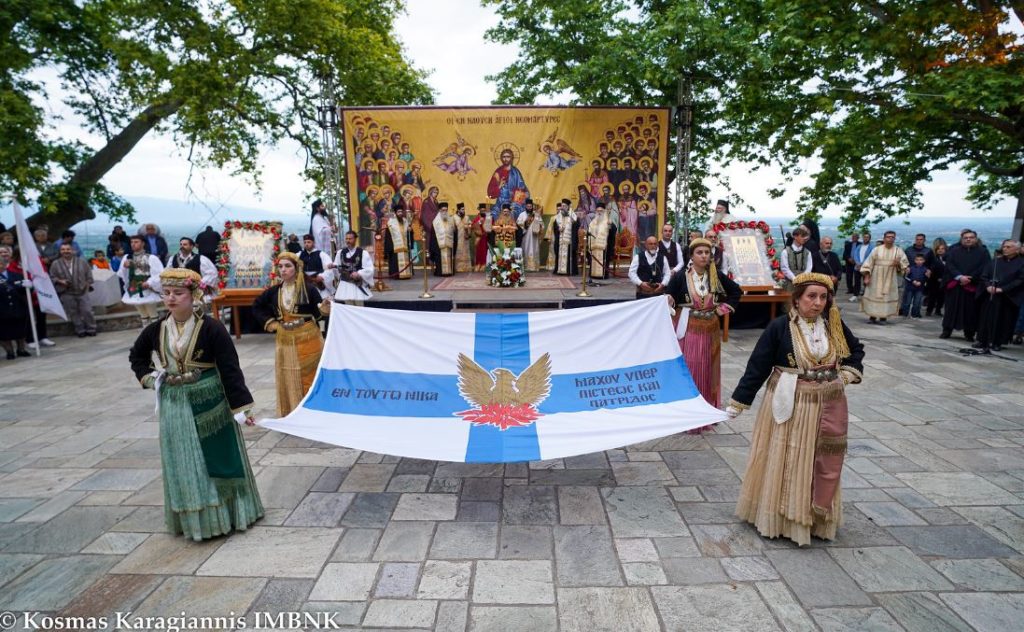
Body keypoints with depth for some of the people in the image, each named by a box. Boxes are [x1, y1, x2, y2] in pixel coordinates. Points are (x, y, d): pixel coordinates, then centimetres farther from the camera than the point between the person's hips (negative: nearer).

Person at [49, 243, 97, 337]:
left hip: (82, 291, 0)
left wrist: (88, 284, 0)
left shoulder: (81, 261, 5)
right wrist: (60, 281, -12)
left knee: (87, 311, -3)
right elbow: (52, 277, 6)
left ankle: (91, 329, 8)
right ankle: (80, 330, 11)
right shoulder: (55, 264, 2)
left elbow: (89, 274, 9)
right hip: (67, 294, 0)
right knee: (74, 314, 3)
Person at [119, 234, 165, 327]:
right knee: (143, 316, 16)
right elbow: (120, 275, 9)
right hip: (134, 291, 5)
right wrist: (124, 267, -9)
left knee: (153, 316, 2)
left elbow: (160, 273, -13)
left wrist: (149, 283, -22)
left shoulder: (151, 258, -7)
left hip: (147, 291, -5)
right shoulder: (127, 258, 7)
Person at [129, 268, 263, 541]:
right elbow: (136, 356, 21)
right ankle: (194, 519, 26)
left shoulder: (212, 329, -15)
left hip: (209, 403, -4)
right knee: (184, 464, 12)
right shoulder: (156, 330, -1)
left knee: (218, 458, 7)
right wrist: (148, 377, 3)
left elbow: (230, 369, -16)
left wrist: (241, 407, -18)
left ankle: (227, 513, 24)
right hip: (175, 406, 4)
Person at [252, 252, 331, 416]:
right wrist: (269, 322, 8)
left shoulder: (309, 288, -8)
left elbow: (317, 313, -8)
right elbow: (256, 306, 18)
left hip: (308, 339, -4)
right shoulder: (274, 290, 3)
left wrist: (324, 309, -30)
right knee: (288, 378, 10)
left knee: (309, 376, 3)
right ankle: (290, 413, 23)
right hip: (285, 341, 4)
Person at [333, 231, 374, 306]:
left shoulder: (363, 253, -6)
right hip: (345, 284, 3)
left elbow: (370, 269, -12)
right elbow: (336, 265, 13)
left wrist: (359, 273, -24)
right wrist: (333, 266, -9)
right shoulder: (340, 252, 7)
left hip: (358, 285, -3)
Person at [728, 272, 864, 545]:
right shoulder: (780, 327, -13)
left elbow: (857, 350, 20)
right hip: (789, 404, -4)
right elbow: (757, 366, -11)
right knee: (784, 463, 6)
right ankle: (781, 518, 23)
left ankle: (818, 518, 32)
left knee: (822, 467, 13)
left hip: (827, 406, 4)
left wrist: (848, 373, 2)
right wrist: (738, 402, -11)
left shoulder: (834, 325, 0)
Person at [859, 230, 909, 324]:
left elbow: (905, 265, 6)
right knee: (874, 295, 1)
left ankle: (883, 317, 6)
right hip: (876, 279, 0)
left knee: (887, 296, -1)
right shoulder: (876, 250, 0)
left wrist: (899, 264, -16)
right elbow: (868, 264, 0)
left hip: (890, 280, 1)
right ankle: (872, 316, 10)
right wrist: (866, 276, -7)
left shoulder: (899, 251, 3)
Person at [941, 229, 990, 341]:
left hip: (973, 285, -1)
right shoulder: (954, 251, 8)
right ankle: (947, 330, 9)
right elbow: (949, 265, -1)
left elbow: (985, 268, -3)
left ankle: (969, 333, 9)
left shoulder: (983, 252, 5)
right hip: (955, 284, 1)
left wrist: (970, 279, -13)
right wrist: (959, 277, -15)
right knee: (951, 308, 3)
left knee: (971, 310, 2)